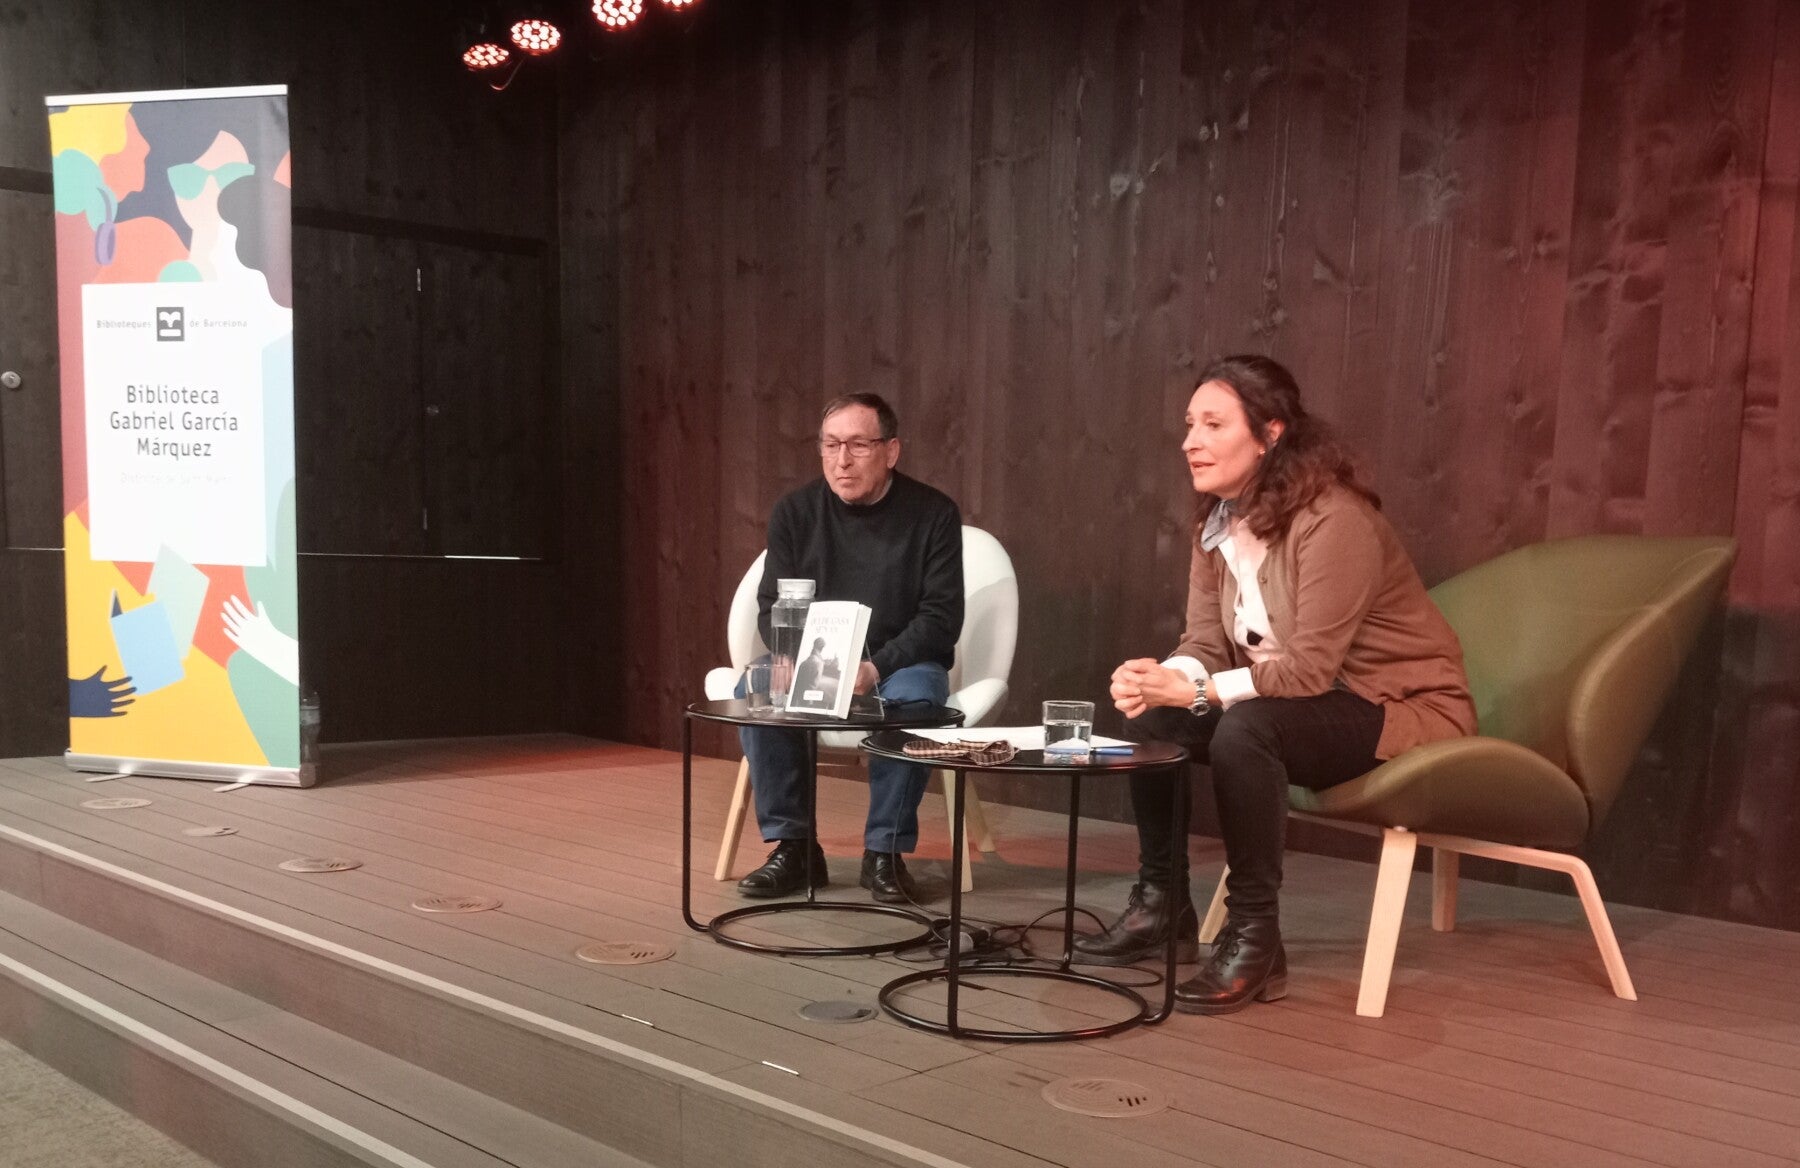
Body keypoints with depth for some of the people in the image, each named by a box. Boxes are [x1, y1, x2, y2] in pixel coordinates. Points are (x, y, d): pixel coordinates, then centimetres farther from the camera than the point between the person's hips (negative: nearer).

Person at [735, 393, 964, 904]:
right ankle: (792, 847, -14)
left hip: (901, 664, -2)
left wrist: (875, 667, -27)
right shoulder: (795, 511, 1)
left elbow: (941, 617, -12)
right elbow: (772, 607, 1)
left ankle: (885, 851, -19)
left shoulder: (933, 513, -7)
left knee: (912, 699, -35)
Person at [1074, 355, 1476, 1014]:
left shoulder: (1334, 520, -23)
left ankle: (1254, 941, -21)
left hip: (1403, 708, -8)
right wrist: (1164, 678, -24)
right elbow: (1205, 645, -2)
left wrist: (1195, 691, -32)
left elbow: (1308, 670, -27)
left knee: (1244, 728, -34)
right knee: (1147, 715, -6)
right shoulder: (1217, 522, 1)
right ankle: (1160, 905, 6)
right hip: (1304, 704, 8)